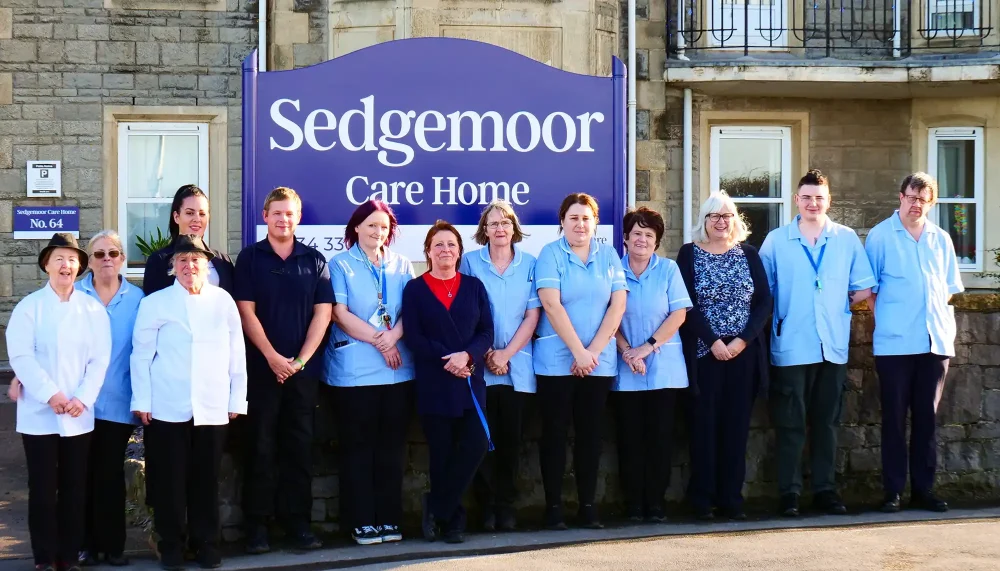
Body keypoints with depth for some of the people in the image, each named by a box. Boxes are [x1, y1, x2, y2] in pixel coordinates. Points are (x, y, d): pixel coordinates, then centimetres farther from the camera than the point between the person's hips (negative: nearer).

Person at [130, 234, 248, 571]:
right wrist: (142, 401, -3)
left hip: (213, 410, 1)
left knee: (207, 480, 6)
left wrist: (237, 400, 5)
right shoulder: (155, 303, 2)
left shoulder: (223, 301, 7)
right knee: (170, 481, 3)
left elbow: (236, 354, 8)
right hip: (168, 409, -1)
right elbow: (141, 355, 2)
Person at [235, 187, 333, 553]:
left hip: (304, 368, 2)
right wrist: (272, 356, -12)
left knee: (299, 446, 5)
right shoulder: (250, 258, 3)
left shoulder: (315, 261, 8)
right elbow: (246, 312, -3)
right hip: (261, 366, -2)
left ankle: (297, 521, 10)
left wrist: (301, 359, -7)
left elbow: (323, 313, 3)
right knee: (261, 447, 1)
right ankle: (257, 524, 6)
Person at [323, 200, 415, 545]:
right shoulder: (341, 265, 3)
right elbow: (340, 314, -6)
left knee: (391, 446, 5)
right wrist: (379, 341, -12)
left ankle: (389, 518, 11)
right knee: (358, 447, 0)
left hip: (398, 368, 3)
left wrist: (394, 336, -12)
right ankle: (361, 522, 5)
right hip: (355, 370, -3)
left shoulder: (401, 266, 13)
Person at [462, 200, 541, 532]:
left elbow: (532, 314, 2)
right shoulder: (470, 262, 3)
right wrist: (486, 354, -9)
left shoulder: (529, 264, 7)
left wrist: (507, 353, -8)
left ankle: (506, 507, 11)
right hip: (479, 365, -1)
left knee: (510, 439, 3)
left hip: (517, 365, 1)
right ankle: (486, 507, 6)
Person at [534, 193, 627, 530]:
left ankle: (588, 505, 12)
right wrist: (578, 351, -14)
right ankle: (553, 506, 6)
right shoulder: (550, 254, -2)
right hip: (557, 360, -3)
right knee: (555, 432, 1)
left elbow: (618, 304, 1)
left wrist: (593, 351, -8)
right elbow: (552, 304, -11)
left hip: (599, 361, 3)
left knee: (590, 432, 6)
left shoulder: (608, 256, 7)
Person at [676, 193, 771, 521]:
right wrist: (714, 342, -14)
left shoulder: (749, 254, 9)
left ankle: (731, 499, 10)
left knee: (736, 426, 4)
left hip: (743, 352, 2)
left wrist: (743, 339, -9)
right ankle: (702, 500, 5)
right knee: (704, 426, -1)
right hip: (703, 353, -2)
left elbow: (764, 301, 3)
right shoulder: (689, 254, 2)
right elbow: (687, 305, -6)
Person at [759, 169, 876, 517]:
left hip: (833, 346, 2)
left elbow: (863, 289, 9)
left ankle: (825, 490, 16)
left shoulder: (847, 239, 6)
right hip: (791, 347, -2)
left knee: (827, 422, 8)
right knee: (790, 423, 0)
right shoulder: (776, 240, 3)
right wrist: (780, 318, -4)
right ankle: (789, 493, 6)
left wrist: (839, 305, 2)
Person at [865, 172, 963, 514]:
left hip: (936, 342, 4)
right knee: (894, 418, 1)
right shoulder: (880, 236, 1)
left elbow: (948, 288, 18)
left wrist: (943, 324, 7)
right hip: (895, 344, -3)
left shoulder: (941, 239, 12)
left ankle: (923, 489, 14)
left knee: (926, 418, 7)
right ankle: (893, 491, 6)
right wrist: (884, 320, -3)